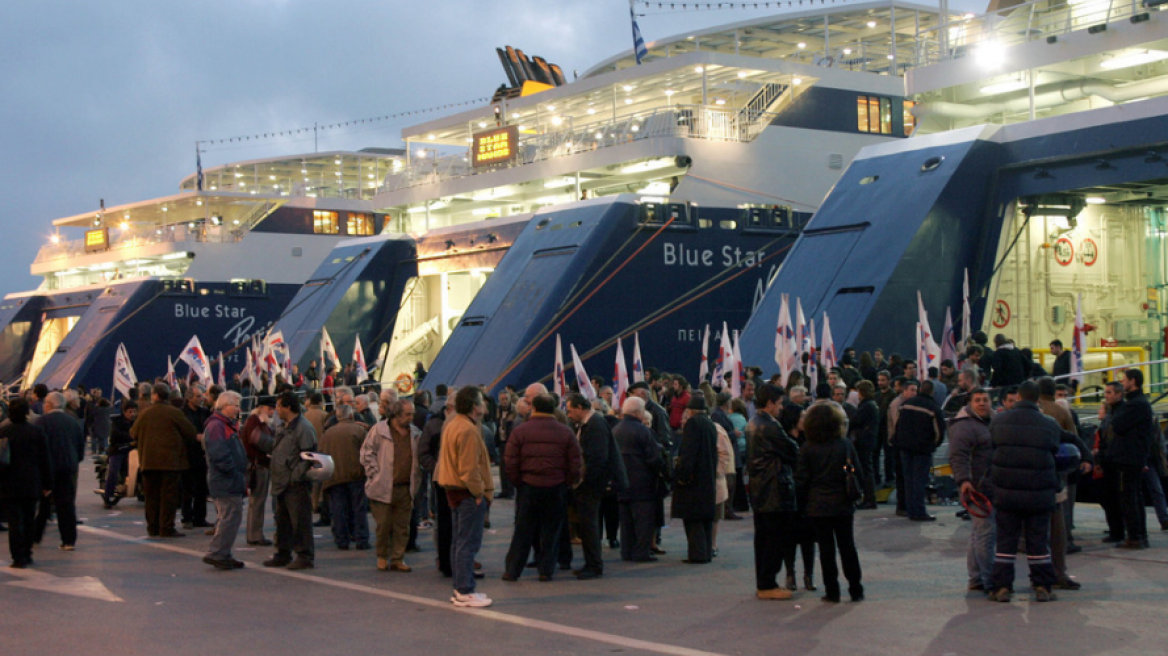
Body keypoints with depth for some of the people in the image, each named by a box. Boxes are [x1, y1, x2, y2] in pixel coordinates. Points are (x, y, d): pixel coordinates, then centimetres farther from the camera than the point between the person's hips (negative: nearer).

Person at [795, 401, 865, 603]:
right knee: (848, 547, 10)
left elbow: (801, 481, -4)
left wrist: (807, 498, 12)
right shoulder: (846, 445, -4)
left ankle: (832, 592, 7)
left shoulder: (807, 449, -7)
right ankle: (856, 590, 14)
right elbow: (858, 474, 1)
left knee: (826, 549, 5)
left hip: (818, 507, -1)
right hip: (843, 505, 1)